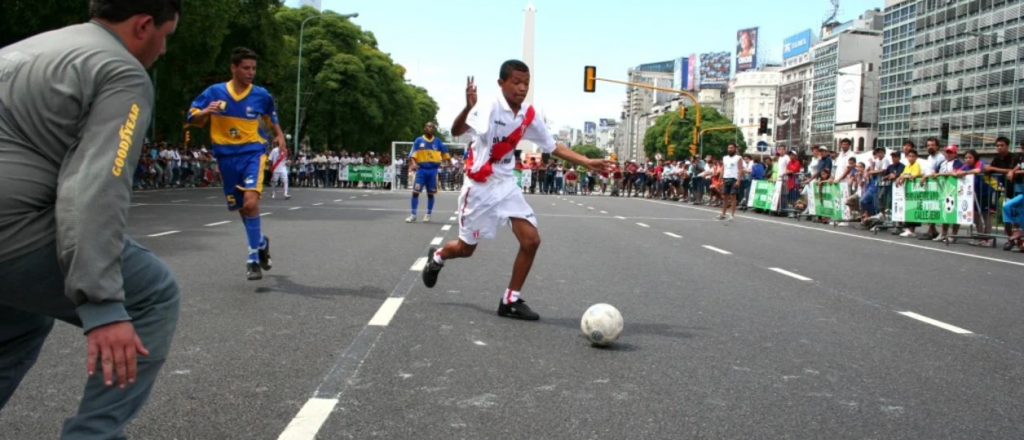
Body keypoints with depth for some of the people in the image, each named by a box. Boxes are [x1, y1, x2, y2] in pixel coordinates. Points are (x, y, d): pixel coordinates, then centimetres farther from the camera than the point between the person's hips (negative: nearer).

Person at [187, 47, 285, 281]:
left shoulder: (261, 95, -1)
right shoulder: (214, 92, -2)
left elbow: (271, 117, 18)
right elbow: (194, 118, 1)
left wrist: (279, 135, 2)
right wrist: (206, 112, -20)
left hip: (252, 152, -2)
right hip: (226, 156, 2)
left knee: (250, 202, -22)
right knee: (241, 208, 10)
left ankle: (253, 257, -11)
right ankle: (261, 241, 38)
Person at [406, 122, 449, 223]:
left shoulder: (437, 141, 5)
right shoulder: (419, 140, 0)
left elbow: (445, 153, 15)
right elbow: (413, 154, -6)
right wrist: (413, 163, -23)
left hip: (433, 170, 1)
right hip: (421, 169, -1)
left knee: (430, 193, 7)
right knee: (415, 192, -6)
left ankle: (428, 215, 19)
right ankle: (413, 215, 1)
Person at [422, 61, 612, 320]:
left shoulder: (529, 116, -1)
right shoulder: (488, 108, -19)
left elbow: (554, 147, 8)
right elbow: (456, 132, -31)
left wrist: (587, 162, -1)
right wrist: (468, 107, -51)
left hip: (506, 185, 5)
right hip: (479, 186, -5)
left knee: (531, 241, -7)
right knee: (466, 248, 8)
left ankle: (510, 301, 7)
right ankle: (437, 257, 45)